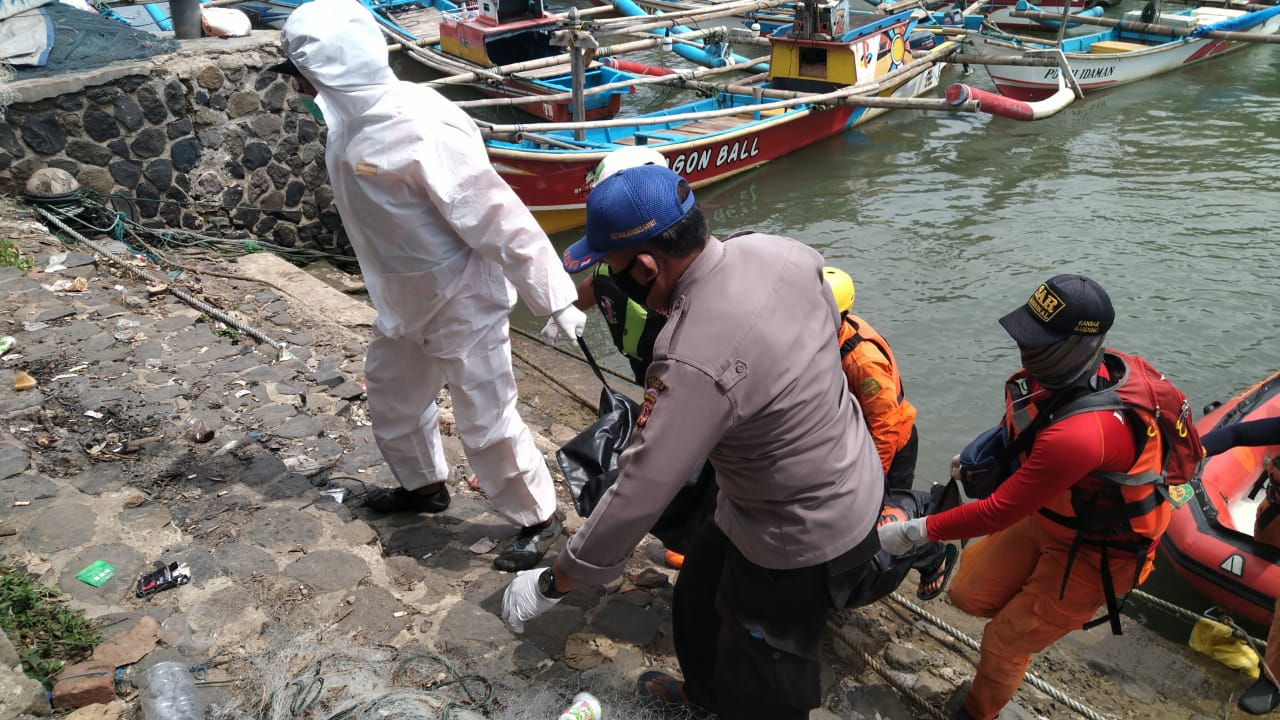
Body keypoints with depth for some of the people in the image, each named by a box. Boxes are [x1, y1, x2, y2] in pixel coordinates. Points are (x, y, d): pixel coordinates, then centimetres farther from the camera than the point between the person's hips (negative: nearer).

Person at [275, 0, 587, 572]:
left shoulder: (423, 131, -30)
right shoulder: (354, 121, -2)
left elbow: (498, 219, -29)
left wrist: (553, 299, -26)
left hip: (463, 303, -9)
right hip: (405, 301, 9)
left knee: (486, 423, 0)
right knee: (391, 397, 25)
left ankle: (538, 518, 23)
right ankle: (424, 485, 49)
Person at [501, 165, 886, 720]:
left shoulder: (695, 363, -37)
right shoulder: (775, 249, -13)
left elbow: (638, 496, -30)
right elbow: (830, 322, 7)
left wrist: (552, 583, -16)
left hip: (803, 543, -9)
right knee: (698, 603, 30)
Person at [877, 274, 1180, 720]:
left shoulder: (1079, 435, -42)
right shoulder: (1068, 370, -18)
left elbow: (999, 512, -33)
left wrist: (916, 532, -25)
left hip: (1098, 553, -7)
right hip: (1047, 515, 7)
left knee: (1005, 642, 8)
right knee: (970, 594, 11)